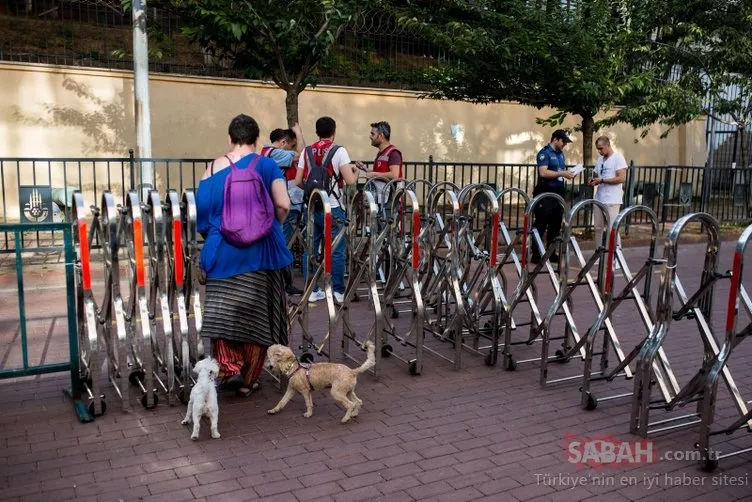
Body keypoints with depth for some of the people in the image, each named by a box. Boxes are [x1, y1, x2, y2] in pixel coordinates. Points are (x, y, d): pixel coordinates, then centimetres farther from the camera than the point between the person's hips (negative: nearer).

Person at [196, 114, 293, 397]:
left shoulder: (214, 168, 3)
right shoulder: (267, 165, -3)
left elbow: (202, 210, 4)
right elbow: (283, 206, -9)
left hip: (222, 249, 1)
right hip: (259, 250, -1)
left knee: (223, 311, 10)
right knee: (256, 315, 10)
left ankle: (229, 367, -5)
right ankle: (248, 379, 19)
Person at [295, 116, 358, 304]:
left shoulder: (307, 151, 5)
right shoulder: (339, 151, -7)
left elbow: (298, 182, 5)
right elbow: (350, 181, -14)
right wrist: (355, 170, 7)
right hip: (333, 208, -4)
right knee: (336, 251, 4)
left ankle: (312, 291, 15)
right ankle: (338, 291, 9)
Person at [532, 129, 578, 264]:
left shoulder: (561, 153, 16)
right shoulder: (544, 152, -9)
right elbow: (543, 172, -20)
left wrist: (568, 173, 4)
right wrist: (562, 174, -21)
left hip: (558, 193, 9)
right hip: (545, 193, -9)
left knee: (556, 225, 10)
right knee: (540, 225, -6)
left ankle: (551, 253, 18)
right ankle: (536, 254, -2)